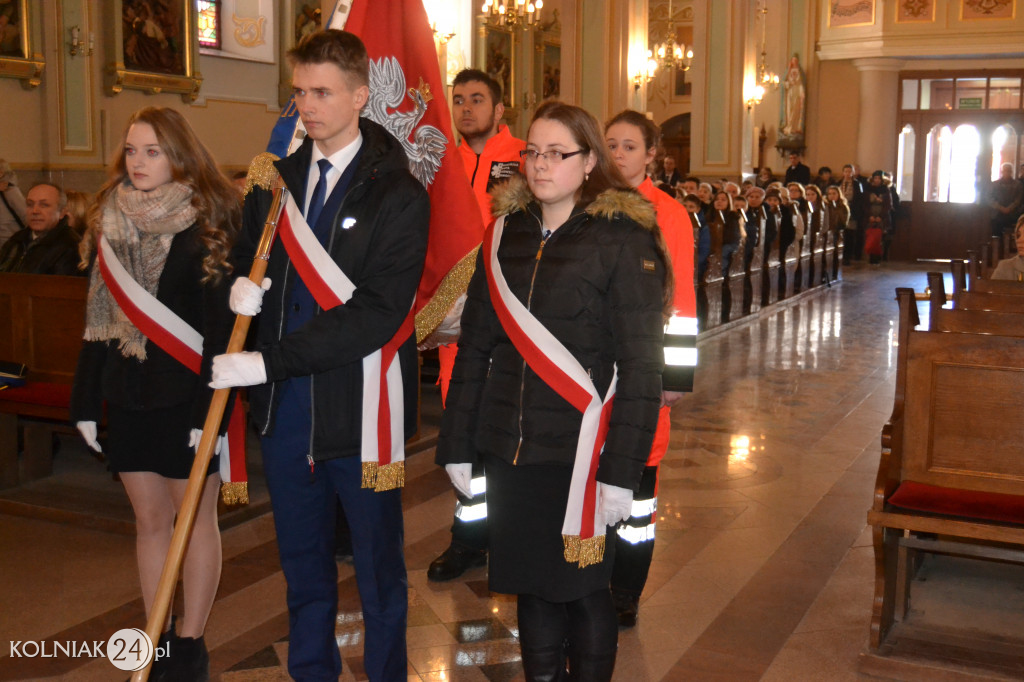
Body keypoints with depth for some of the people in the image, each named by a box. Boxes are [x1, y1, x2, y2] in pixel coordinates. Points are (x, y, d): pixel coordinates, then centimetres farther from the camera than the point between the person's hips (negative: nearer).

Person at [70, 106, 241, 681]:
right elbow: (99, 319, 11)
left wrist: (212, 408, -18)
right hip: (128, 394, 6)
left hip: (187, 396, -5)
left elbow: (221, 324, -13)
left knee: (195, 518, 5)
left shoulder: (208, 224, -8)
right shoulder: (110, 222, 9)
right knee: (150, 520, 12)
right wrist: (87, 401, 10)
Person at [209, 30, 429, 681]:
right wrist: (242, 287, -7)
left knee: (378, 570, 10)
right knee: (303, 567, 20)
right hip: (285, 407, 6)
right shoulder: (277, 178, 8)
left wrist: (270, 362, -21)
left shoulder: (398, 195, -11)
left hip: (359, 411, -5)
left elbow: (378, 312, -18)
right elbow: (247, 257, 19)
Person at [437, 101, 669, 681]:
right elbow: (474, 348, 11)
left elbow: (641, 368, -10)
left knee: (583, 590, 7)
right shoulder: (506, 233, 8)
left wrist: (620, 471, -15)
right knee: (531, 589, 13)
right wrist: (458, 445, 8)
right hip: (510, 452, 4)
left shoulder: (623, 240, -7)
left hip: (580, 455, -4)